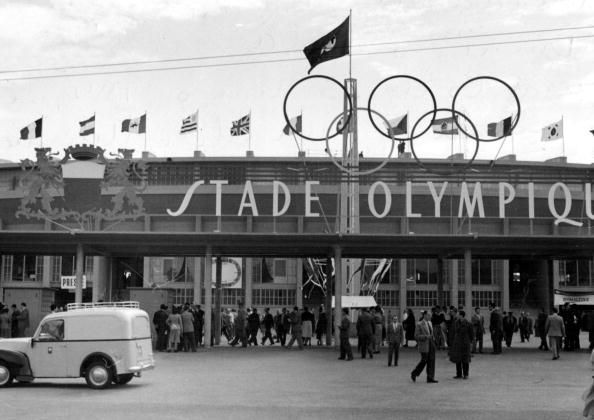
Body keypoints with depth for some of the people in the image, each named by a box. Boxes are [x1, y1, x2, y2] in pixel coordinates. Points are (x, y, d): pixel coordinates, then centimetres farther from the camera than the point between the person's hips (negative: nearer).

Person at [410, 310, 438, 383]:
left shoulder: (429, 323, 13)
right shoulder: (419, 324, -9)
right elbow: (416, 336, -12)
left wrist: (433, 338, 12)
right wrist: (426, 336, -21)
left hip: (431, 344, 7)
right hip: (424, 345, -7)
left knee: (431, 361, 1)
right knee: (424, 360, -4)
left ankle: (430, 378, 2)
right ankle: (414, 374, 17)